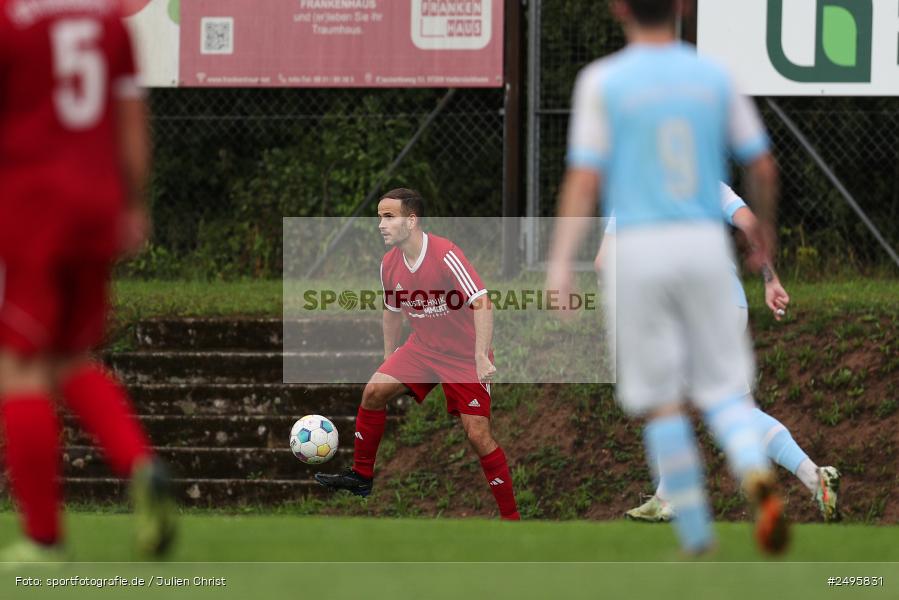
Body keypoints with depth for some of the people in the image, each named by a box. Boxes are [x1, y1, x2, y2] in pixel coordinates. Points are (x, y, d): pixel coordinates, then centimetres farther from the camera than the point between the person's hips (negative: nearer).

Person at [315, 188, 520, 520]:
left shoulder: (445, 254, -26)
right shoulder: (390, 264, -3)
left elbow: (481, 302, -28)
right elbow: (392, 310, 16)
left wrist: (481, 357, -31)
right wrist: (389, 357, 17)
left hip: (464, 355, -6)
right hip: (422, 348, 7)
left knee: (477, 434, -11)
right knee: (374, 391, -6)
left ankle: (510, 516, -2)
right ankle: (361, 476, 10)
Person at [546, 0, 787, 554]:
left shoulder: (603, 82, -2)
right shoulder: (714, 77, 6)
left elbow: (585, 179, -9)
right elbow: (763, 165, 10)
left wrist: (561, 261, -11)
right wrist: (765, 230, 26)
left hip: (637, 246, -2)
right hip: (705, 244, 2)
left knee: (661, 400, 6)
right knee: (723, 389, 6)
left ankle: (696, 534, 6)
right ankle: (758, 475, -24)